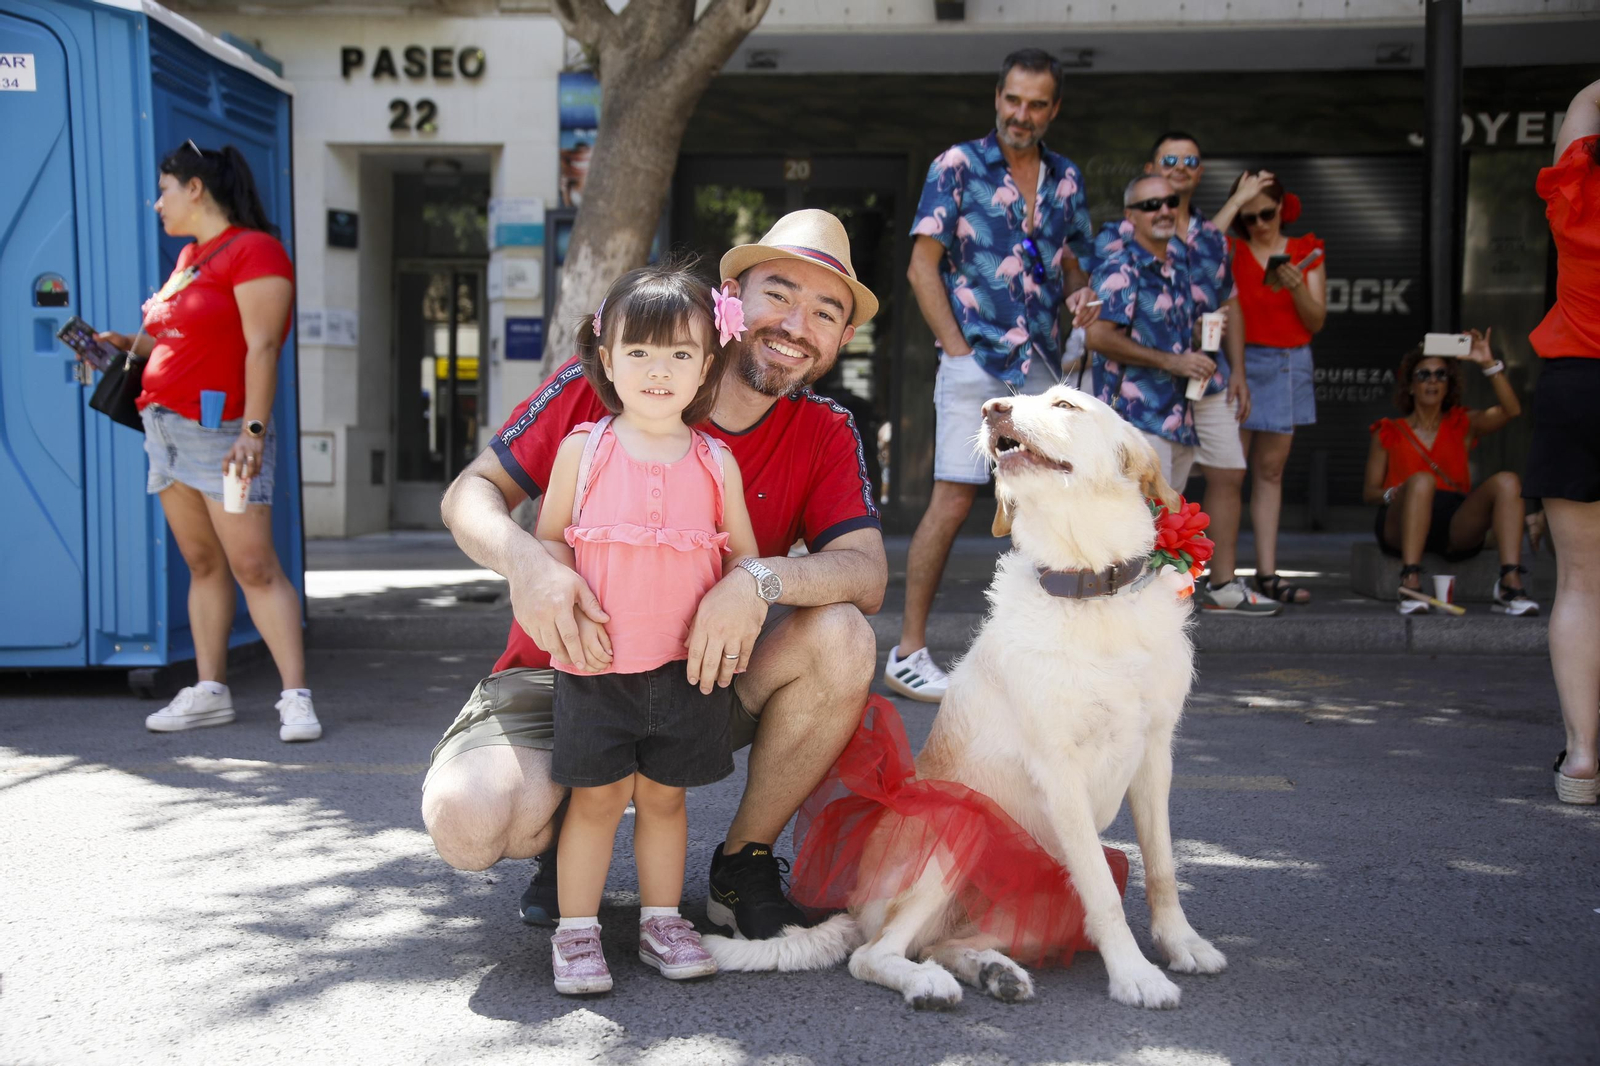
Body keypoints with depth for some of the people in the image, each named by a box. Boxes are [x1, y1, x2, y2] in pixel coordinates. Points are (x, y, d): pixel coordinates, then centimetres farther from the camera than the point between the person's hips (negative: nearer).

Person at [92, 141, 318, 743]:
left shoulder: (253, 250, -8)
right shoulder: (189, 257, 19)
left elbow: (260, 347, -16)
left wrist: (253, 430, -22)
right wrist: (132, 345, 13)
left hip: (221, 430, -9)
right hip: (168, 424, 9)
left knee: (253, 567, -12)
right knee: (202, 564, 9)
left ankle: (296, 698, -11)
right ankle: (209, 692, 13)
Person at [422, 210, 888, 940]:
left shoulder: (826, 435, -4)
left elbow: (867, 572, -16)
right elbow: (471, 491, -8)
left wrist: (763, 579, -37)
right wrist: (523, 560, -31)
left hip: (705, 673, 2)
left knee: (841, 637, -27)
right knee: (467, 821, -30)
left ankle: (742, 865, -4)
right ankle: (566, 829, 11)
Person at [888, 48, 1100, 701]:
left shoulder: (1065, 179, 14)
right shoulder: (957, 167, -2)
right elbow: (923, 266, -5)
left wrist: (1079, 296, -1)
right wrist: (959, 350, -11)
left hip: (1041, 366, 6)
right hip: (975, 360, -6)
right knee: (953, 500, -10)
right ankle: (908, 651, -4)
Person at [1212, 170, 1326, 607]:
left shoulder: (1306, 252, 10)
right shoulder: (1232, 251, 4)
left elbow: (1316, 322, 6)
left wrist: (1297, 287, -12)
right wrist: (1237, 198, -13)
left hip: (1289, 365, 3)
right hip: (1239, 361, -3)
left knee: (1270, 470, 7)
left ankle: (1267, 572, 10)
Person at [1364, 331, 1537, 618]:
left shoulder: (1463, 425, 18)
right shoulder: (1388, 434, 14)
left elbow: (1510, 411, 0)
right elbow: (1369, 491, 9)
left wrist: (1489, 364, -9)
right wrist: (1393, 494, -13)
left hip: (1456, 527, 2)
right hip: (1401, 527, -2)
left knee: (1507, 481, -22)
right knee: (1421, 480, -33)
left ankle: (1510, 586, -37)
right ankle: (1410, 583, -42)